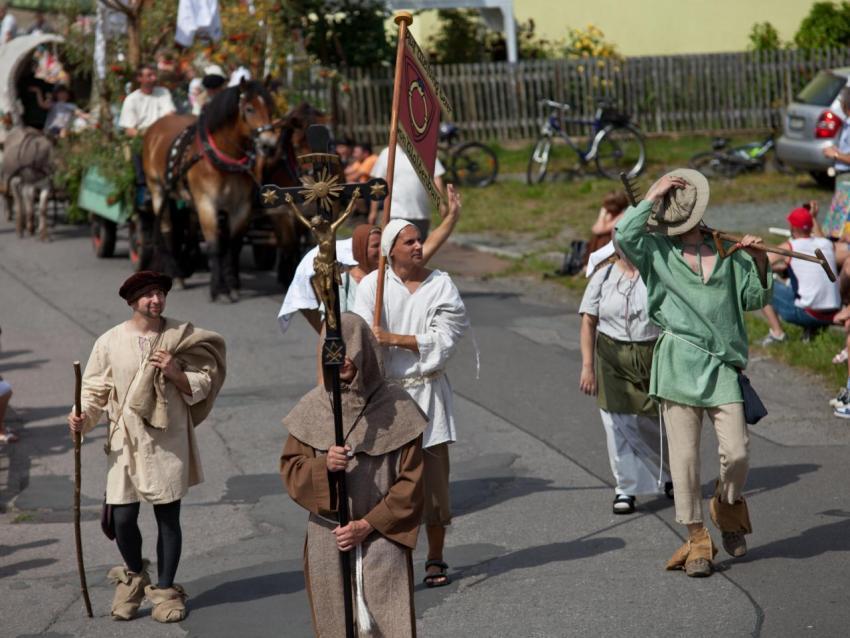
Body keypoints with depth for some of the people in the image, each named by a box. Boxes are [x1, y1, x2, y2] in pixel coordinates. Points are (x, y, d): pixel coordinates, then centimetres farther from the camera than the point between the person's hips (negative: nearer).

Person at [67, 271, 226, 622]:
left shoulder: (182, 337, 1)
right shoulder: (110, 342, -1)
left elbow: (202, 386, 5)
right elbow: (95, 389, 3)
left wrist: (176, 374, -12)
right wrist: (82, 416, -16)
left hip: (169, 440, 0)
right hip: (126, 442, 0)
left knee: (168, 515, 4)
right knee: (123, 517, -3)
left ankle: (164, 589, 20)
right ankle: (134, 575, 26)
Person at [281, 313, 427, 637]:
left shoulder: (396, 408, -5)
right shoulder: (313, 408, 2)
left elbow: (412, 480, -3)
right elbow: (290, 468, 5)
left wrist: (369, 525, -10)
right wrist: (323, 465, -16)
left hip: (383, 540, -2)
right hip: (328, 541, 2)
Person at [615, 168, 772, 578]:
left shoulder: (728, 250, 12)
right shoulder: (657, 252, 6)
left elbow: (755, 299, 16)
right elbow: (623, 236, -13)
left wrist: (758, 263, 0)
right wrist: (650, 198, -8)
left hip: (724, 364, 2)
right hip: (679, 362, -1)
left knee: (737, 451, -7)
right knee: (685, 453, -2)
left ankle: (727, 505, 25)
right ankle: (697, 537, 9)